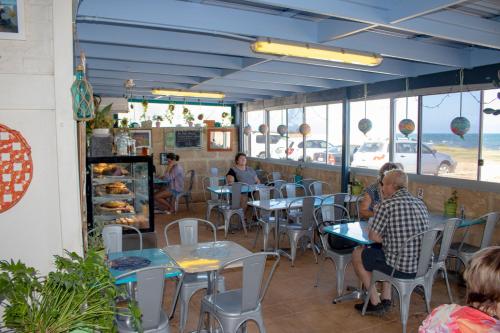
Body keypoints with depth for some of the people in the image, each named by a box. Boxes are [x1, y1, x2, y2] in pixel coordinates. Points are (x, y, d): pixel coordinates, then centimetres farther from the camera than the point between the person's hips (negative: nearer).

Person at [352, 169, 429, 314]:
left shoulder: (387, 204, -17)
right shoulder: (420, 203, 5)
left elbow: (373, 237, -10)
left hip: (402, 269, -7)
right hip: (424, 266, 7)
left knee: (357, 254, 15)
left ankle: (375, 303, 22)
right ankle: (386, 299, 31)